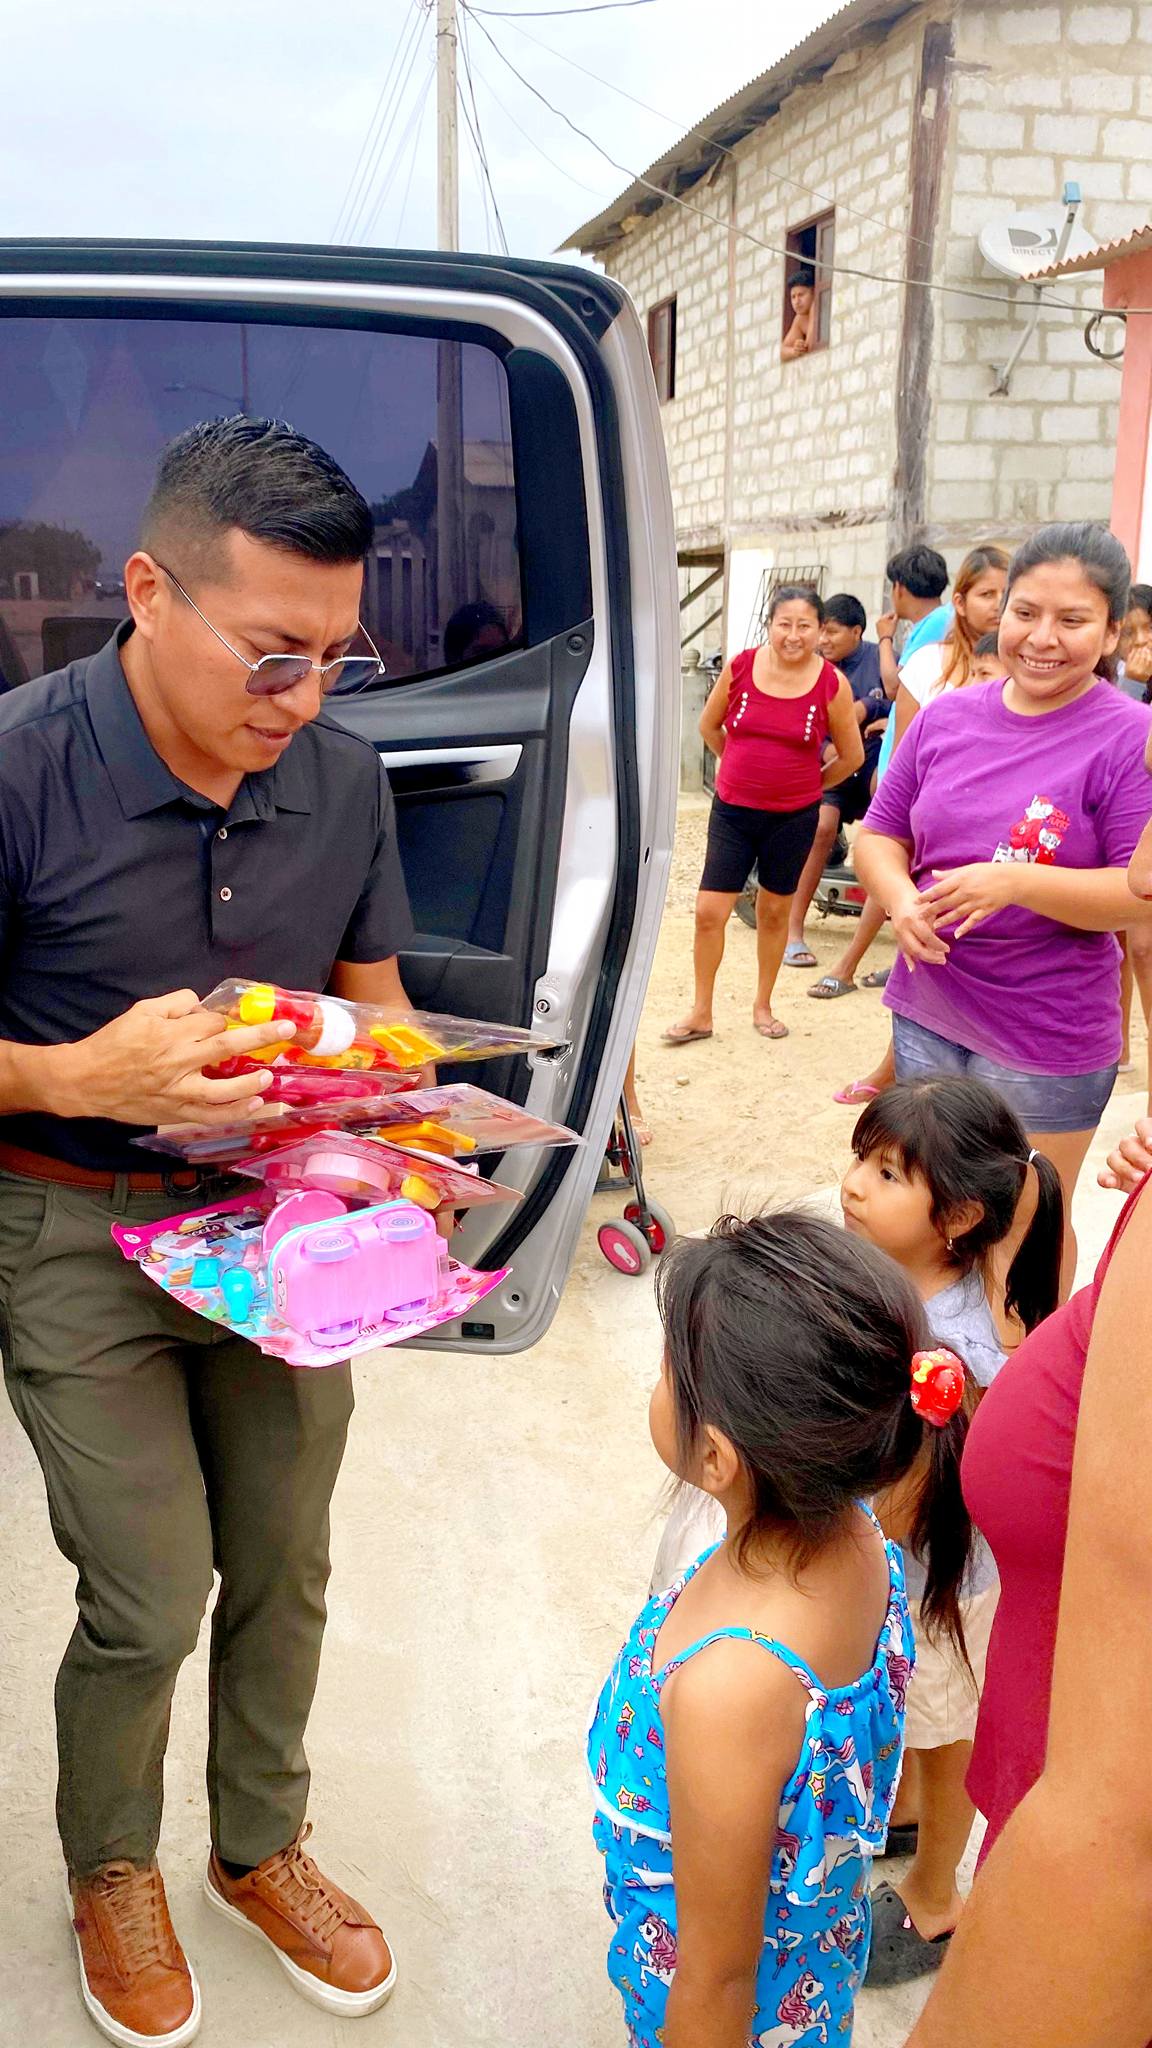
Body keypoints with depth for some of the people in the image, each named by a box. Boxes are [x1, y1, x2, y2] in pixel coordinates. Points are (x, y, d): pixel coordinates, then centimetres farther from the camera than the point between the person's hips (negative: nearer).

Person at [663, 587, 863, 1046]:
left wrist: (807, 784, 11)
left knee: (774, 911, 12)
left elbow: (852, 755, 3)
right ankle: (701, 1014, 12)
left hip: (794, 817, -1)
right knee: (709, 911, -2)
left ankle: (763, 1006, 29)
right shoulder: (741, 667, -6)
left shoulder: (832, 683, -9)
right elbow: (709, 725, 12)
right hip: (732, 811, 1)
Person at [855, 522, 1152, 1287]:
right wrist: (901, 899, -14)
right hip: (927, 1012, 5)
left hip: (1047, 1037, -5)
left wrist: (1016, 883, -29)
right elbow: (880, 834, 8)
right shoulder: (946, 715, 2)